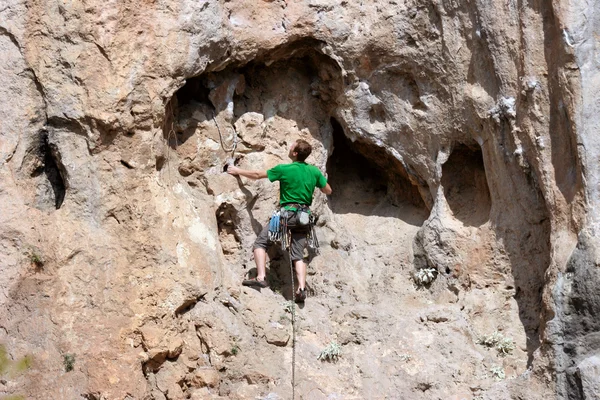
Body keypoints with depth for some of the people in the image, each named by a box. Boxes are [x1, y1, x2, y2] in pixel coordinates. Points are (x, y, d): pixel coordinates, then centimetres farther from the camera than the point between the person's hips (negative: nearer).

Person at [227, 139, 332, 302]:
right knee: (298, 255, 6)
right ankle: (302, 288, -9)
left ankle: (261, 277, -14)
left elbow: (257, 175, 5)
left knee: (260, 243, 1)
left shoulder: (284, 169, -5)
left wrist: (237, 171, 19)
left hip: (287, 213, -5)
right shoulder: (314, 171, 6)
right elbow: (328, 191, 17)